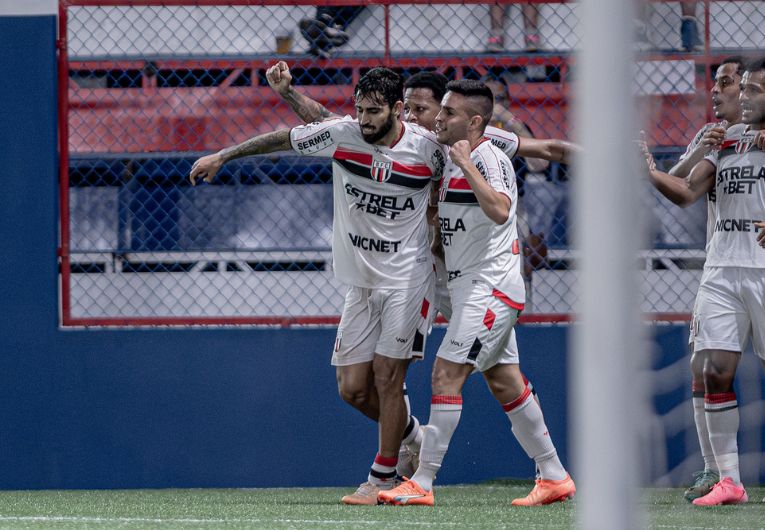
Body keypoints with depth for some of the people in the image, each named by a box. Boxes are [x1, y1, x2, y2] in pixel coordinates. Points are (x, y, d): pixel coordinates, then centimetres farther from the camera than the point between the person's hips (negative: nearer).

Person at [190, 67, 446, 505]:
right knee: (353, 388, 2)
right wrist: (223, 156, 11)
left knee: (386, 376, -8)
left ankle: (383, 477, 4)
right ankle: (410, 434, 29)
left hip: (407, 279, -4)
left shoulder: (427, 147, -11)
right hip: (360, 282, 4)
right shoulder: (341, 134, -5)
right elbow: (284, 138, 7)